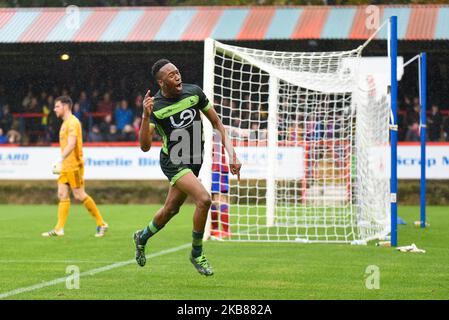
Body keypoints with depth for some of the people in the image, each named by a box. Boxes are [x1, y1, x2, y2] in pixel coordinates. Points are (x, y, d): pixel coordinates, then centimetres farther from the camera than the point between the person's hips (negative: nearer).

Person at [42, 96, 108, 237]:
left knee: (79, 195, -7)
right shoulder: (65, 123, 18)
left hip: (74, 165, -9)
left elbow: (71, 144, -24)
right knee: (62, 195, 3)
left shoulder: (73, 122, -13)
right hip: (65, 167, 9)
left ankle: (101, 223, 2)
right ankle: (59, 229, 1)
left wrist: (60, 160, -32)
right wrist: (60, 163, 21)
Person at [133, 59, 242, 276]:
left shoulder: (194, 92, -7)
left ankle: (142, 237, 45)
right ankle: (196, 254, -5)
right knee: (203, 199, -24)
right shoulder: (155, 106, -16)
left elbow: (216, 123, 3)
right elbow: (145, 146, -19)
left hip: (194, 159, 5)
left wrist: (231, 154, -4)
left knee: (171, 209, 16)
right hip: (173, 161, -5)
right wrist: (146, 116, -33)